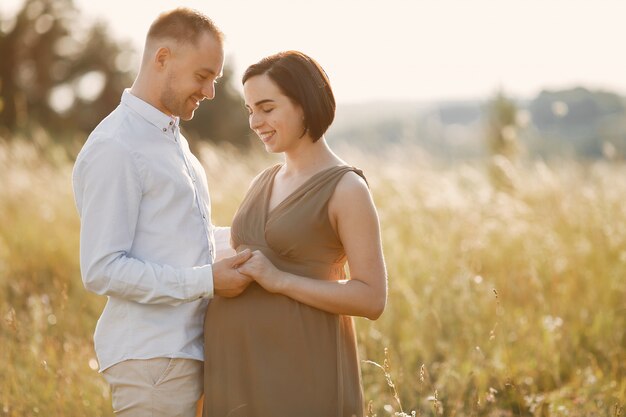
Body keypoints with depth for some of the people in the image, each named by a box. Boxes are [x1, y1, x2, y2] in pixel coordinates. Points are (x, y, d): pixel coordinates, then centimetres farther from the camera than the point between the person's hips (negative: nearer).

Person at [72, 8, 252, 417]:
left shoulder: (172, 138, 17)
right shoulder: (115, 148, -15)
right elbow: (102, 270, -20)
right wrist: (207, 281, -21)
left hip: (186, 350, 9)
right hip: (151, 359, -9)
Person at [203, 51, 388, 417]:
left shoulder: (346, 189, -8)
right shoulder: (265, 183, 15)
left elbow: (372, 299, -13)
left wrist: (279, 279, -18)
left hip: (300, 367, -7)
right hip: (241, 368, 7)